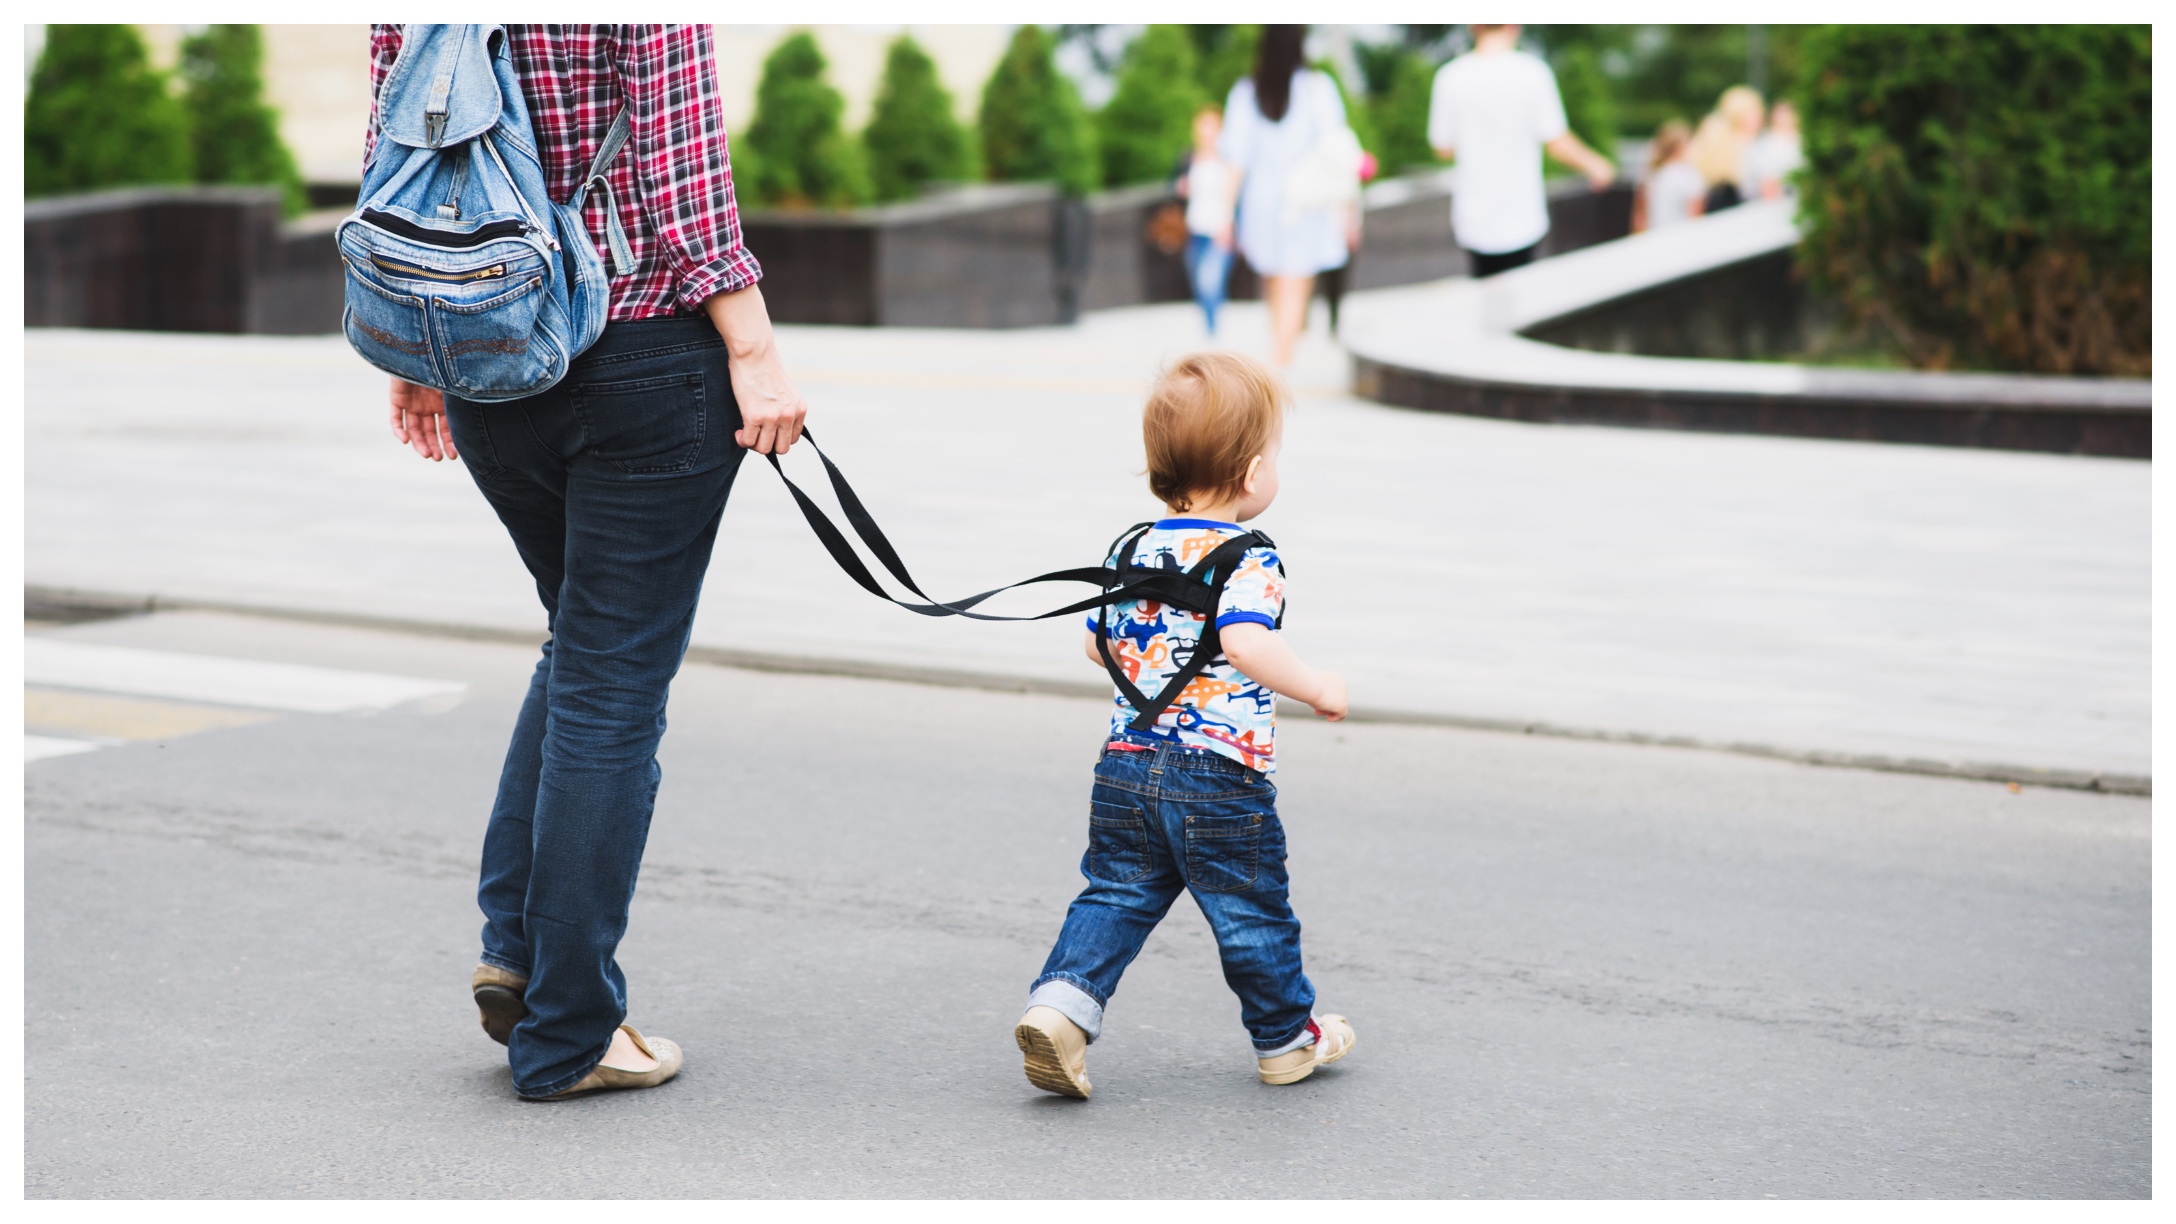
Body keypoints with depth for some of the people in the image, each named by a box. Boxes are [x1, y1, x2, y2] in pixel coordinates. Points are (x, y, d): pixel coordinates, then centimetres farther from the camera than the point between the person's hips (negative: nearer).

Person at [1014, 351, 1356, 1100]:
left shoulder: (1133, 551, 8)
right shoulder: (1246, 558, -14)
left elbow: (1099, 645, 18)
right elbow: (1247, 644, -30)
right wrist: (1318, 688, -17)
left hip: (1126, 765, 5)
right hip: (1222, 774, -5)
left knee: (1117, 894, 12)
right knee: (1252, 911, 11)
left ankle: (1062, 998, -9)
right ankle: (1286, 1038, 27)